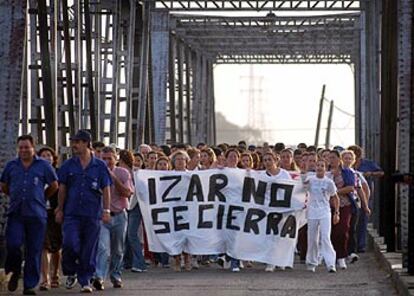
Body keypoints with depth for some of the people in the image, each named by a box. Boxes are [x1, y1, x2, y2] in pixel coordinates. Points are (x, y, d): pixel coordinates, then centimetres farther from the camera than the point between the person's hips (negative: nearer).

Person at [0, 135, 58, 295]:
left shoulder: (44, 165, 4)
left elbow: (54, 186, 14)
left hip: (36, 215, -1)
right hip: (16, 214, 1)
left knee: (34, 251, -1)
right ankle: (15, 271, 15)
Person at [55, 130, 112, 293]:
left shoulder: (100, 166, 3)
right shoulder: (68, 165, 7)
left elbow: (106, 189, 5)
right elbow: (62, 188, 10)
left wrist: (106, 210, -2)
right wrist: (60, 209, 7)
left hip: (92, 214, 0)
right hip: (72, 213, 0)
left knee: (89, 249, 1)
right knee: (70, 244, -13)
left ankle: (85, 280, 11)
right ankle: (71, 272, 11)